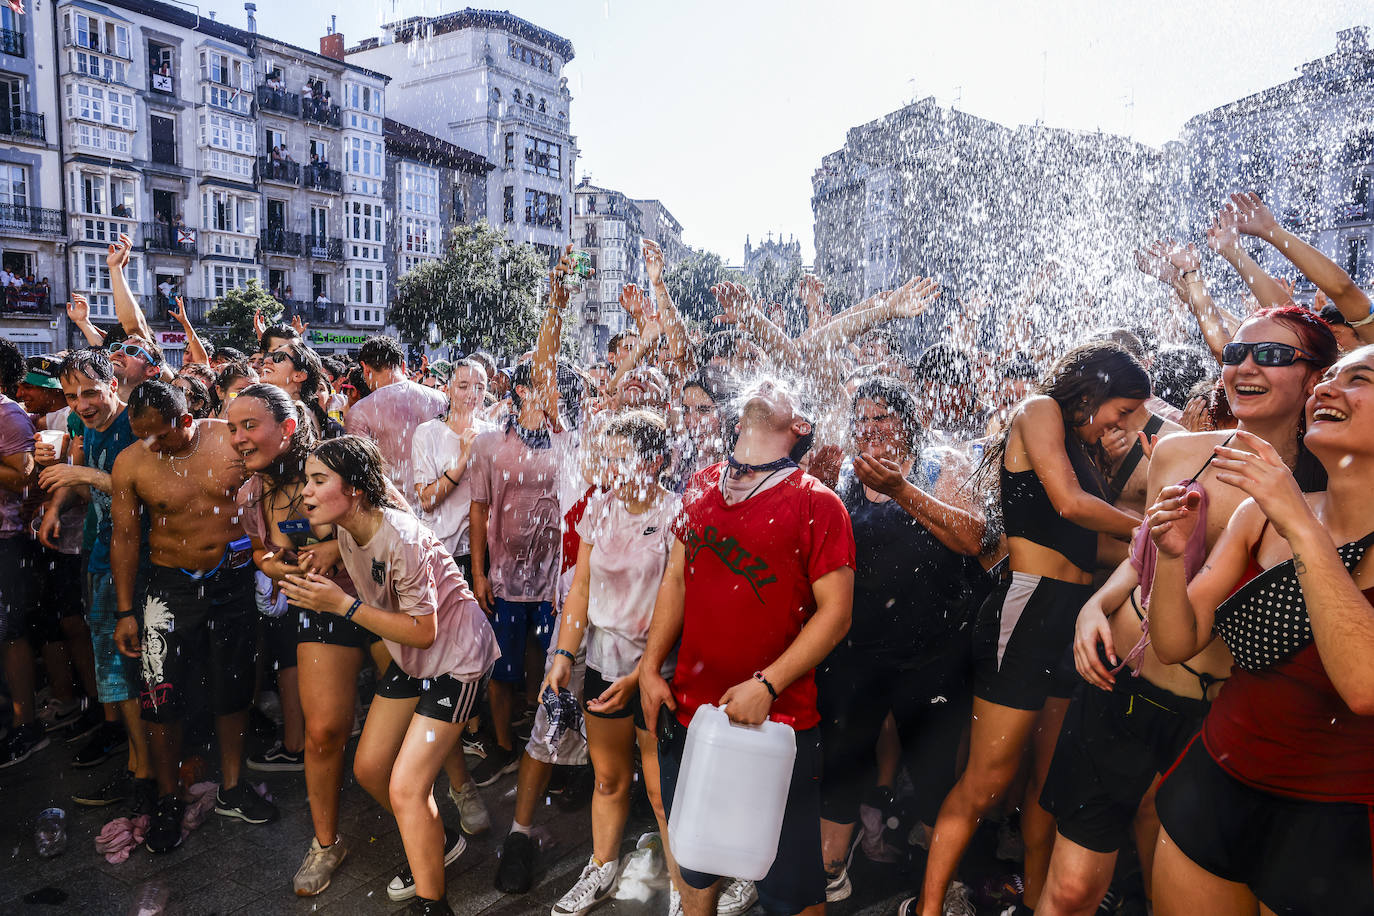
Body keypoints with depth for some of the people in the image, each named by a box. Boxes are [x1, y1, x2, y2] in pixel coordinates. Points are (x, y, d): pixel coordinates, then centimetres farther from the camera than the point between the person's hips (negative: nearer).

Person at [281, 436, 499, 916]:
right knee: (368, 768, 14)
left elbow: (423, 631, -26)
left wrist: (342, 604, -28)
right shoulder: (347, 532, -5)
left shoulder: (401, 539, -30)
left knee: (406, 788, -12)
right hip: (410, 656, 9)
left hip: (456, 656, -9)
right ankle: (438, 841, 38)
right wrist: (317, 590, -6)